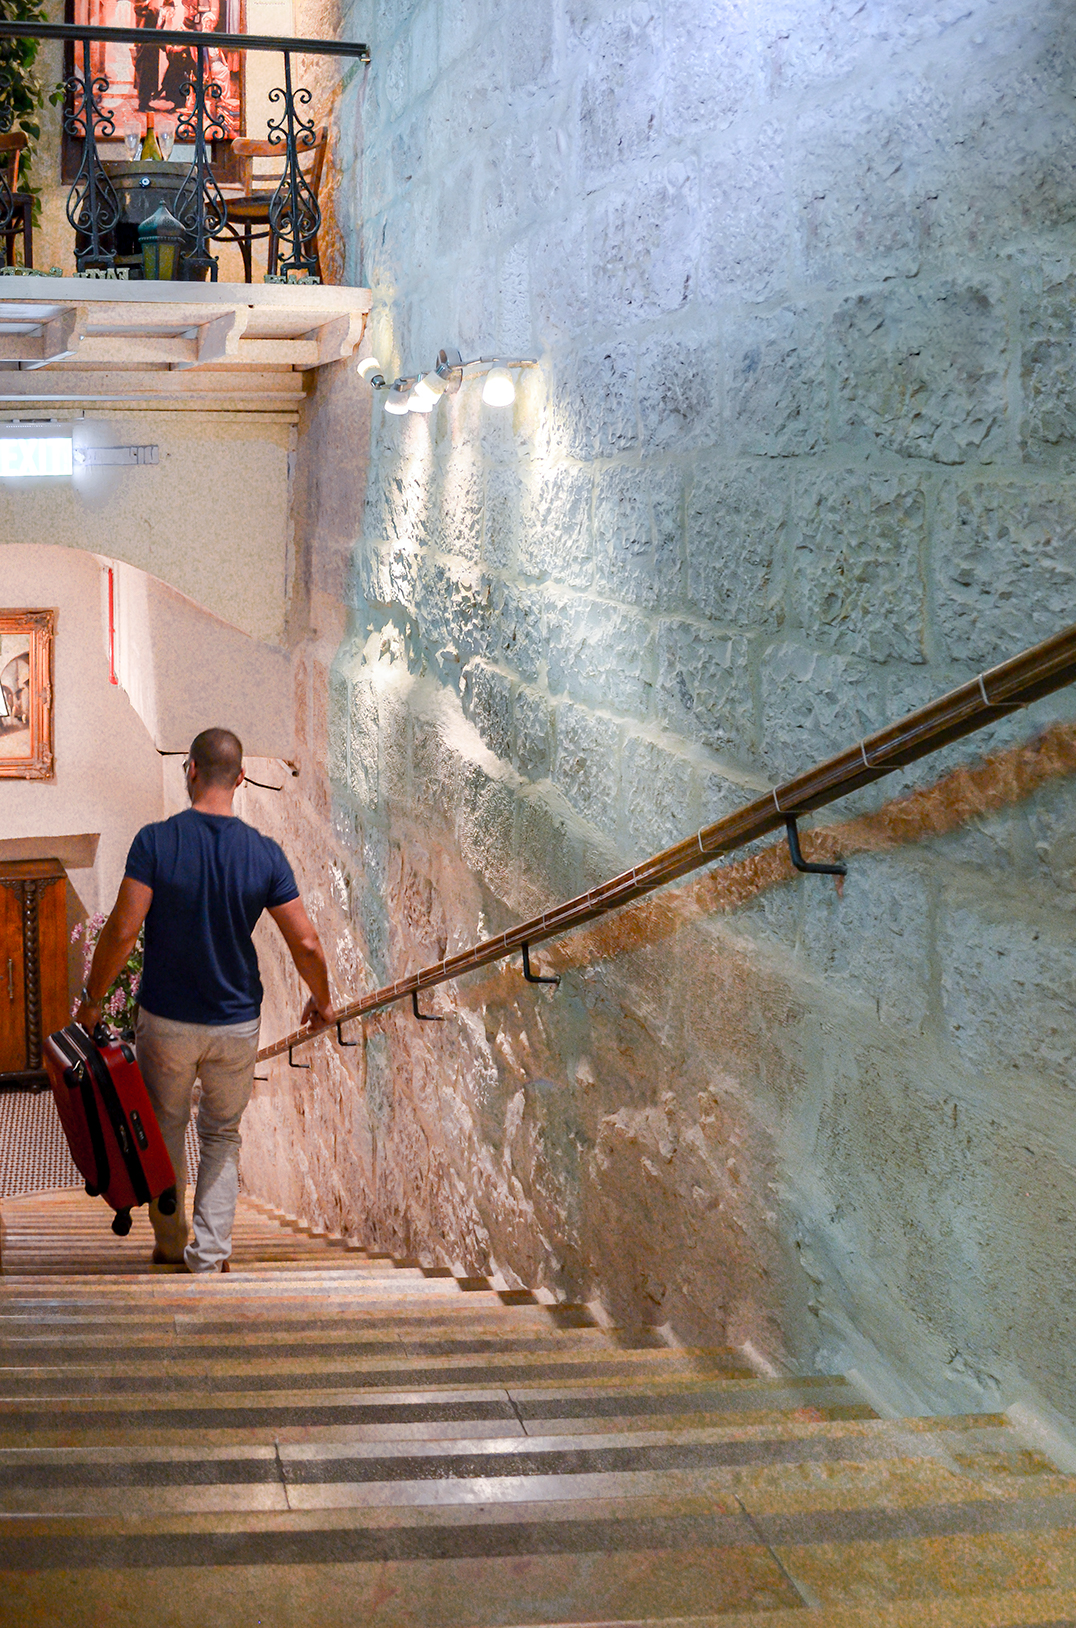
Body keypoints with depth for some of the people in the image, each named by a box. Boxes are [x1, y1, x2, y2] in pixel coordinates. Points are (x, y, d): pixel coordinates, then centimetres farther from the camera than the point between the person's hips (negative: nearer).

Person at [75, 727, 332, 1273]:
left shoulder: (156, 841, -14)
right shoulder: (265, 854, -8)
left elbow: (122, 930, -17)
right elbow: (306, 944, -7)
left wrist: (92, 998, -3)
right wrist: (321, 1000, 11)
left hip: (166, 1020, -1)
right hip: (236, 1023, 1)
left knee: (165, 1130, 19)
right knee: (222, 1135, 18)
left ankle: (170, 1244, 30)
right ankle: (211, 1252, 12)